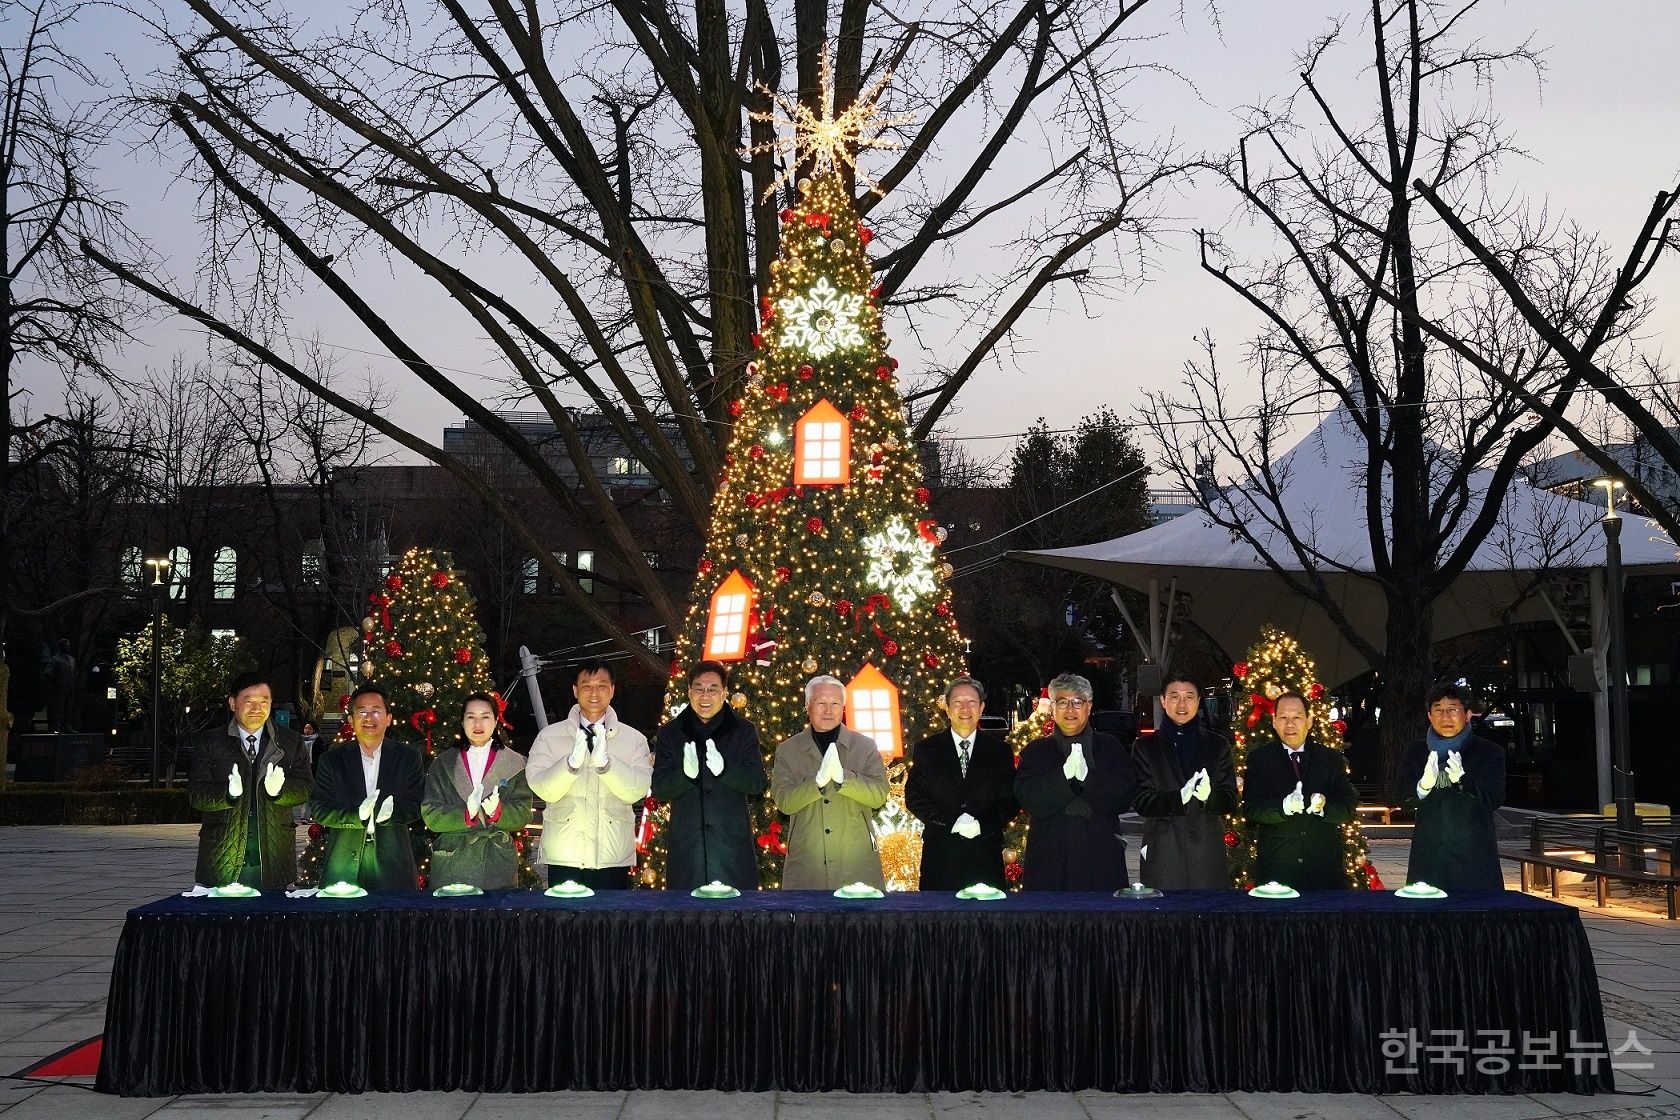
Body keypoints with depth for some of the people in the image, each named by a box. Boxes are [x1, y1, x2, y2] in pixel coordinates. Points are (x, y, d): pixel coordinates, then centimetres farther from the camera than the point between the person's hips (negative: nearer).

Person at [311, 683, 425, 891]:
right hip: (344, 862, 0)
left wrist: (388, 813, -19)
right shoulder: (332, 760, 7)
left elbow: (416, 806, 2)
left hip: (392, 862, 0)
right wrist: (358, 815, -18)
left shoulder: (408, 757, 7)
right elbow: (319, 811, -1)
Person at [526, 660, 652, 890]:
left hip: (613, 857, 0)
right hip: (564, 859, 0)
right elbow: (542, 789, -5)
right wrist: (573, 761, -22)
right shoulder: (549, 736, 7)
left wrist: (604, 761, -21)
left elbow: (637, 791, -6)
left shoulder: (633, 739, 7)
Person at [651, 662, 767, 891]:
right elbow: (659, 789, 2)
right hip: (685, 844, 1)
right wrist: (686, 774, -20)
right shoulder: (670, 733, 10)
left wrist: (723, 769, -20)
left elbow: (757, 783, 0)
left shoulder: (744, 731, 9)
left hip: (733, 842, 0)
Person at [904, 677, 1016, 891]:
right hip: (940, 855, 0)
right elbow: (914, 799, 1)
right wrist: (951, 821, -12)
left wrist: (983, 824, -13)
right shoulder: (925, 750, 7)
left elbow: (1010, 801, 5)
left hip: (986, 857, 1)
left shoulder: (1000, 751, 9)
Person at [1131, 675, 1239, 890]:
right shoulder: (1146, 747, 8)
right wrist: (1180, 797, -18)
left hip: (1208, 853, 1)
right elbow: (1142, 802, -1)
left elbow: (1230, 801, 6)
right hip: (1162, 854, -1)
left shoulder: (1217, 746, 12)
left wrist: (1208, 796, -16)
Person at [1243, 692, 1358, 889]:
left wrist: (1324, 806, -18)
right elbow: (1250, 807, -5)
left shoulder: (1332, 759, 11)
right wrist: (1284, 806, -23)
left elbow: (1348, 807, 4)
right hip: (1276, 865, -1)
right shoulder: (1259, 759, 6)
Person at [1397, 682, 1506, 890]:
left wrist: (1461, 779, -24)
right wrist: (1423, 785, -21)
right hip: (1428, 855, 2)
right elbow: (1403, 800, 3)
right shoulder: (1414, 753, 12)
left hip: (1475, 856, -2)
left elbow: (1494, 799, -5)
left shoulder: (1490, 753, 5)